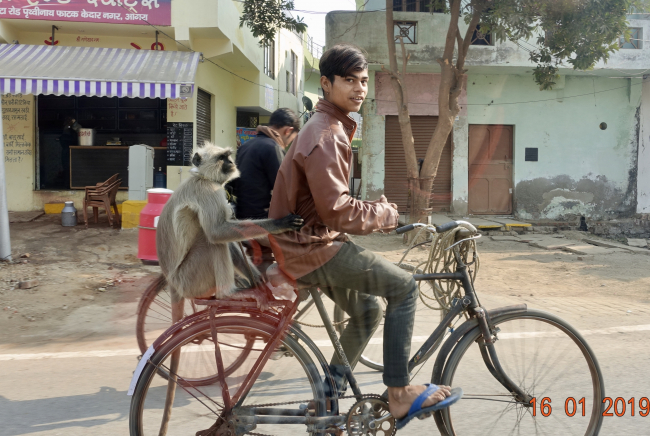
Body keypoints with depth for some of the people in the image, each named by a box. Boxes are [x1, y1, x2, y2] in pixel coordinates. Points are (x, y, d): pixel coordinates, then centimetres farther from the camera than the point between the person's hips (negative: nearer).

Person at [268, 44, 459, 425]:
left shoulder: (331, 126, 16)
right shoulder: (326, 135, -19)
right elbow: (336, 210, -25)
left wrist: (376, 213, 11)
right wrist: (383, 214, -11)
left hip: (310, 241, 11)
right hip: (312, 249, -11)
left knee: (368, 310, 21)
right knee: (405, 287, -14)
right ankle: (400, 395, -5)